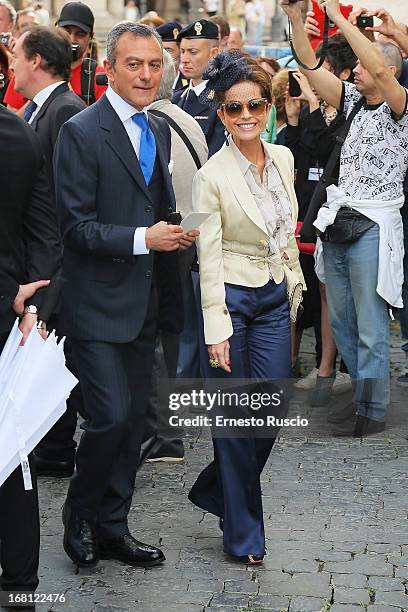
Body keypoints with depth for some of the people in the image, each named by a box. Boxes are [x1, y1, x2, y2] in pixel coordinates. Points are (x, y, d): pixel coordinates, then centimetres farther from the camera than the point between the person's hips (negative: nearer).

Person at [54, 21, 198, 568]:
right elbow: (76, 226, -16)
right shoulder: (82, 132, -12)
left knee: (132, 421, 12)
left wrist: (176, 233, 2)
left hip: (145, 302, 7)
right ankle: (80, 513, 15)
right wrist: (143, 239, -22)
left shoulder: (159, 131, 12)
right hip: (98, 303, -7)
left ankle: (113, 527, 24)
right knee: (110, 418, -10)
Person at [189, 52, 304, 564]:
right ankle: (244, 534, 16)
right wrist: (216, 330, -16)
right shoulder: (211, 176, -14)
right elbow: (209, 258, -14)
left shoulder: (283, 158, 3)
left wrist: (295, 283, 16)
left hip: (275, 297, 6)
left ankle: (216, 491, 30)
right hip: (230, 297, -6)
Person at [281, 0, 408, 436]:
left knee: (370, 325, -2)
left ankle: (372, 411, 6)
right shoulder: (353, 101, 10)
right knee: (340, 320, 14)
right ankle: (365, 393, 26)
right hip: (339, 221, 8)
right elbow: (312, 67, 4)